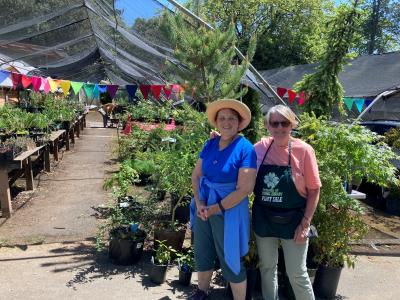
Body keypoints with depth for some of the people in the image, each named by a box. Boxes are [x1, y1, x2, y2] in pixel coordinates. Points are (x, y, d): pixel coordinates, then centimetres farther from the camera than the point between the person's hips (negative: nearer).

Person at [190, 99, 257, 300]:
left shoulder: (245, 149, -17)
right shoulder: (210, 144, 1)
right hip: (203, 208, 6)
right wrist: (199, 203, -12)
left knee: (231, 261, 8)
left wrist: (215, 209, -18)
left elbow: (244, 189, -21)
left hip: (229, 211, -6)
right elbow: (196, 175, 3)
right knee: (202, 254, 21)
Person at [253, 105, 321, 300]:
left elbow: (314, 190, -7)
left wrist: (305, 224, -11)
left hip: (292, 221, -3)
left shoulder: (303, 150, -11)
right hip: (263, 219, 3)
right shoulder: (260, 147, -2)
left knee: (297, 274, 7)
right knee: (267, 269, 18)